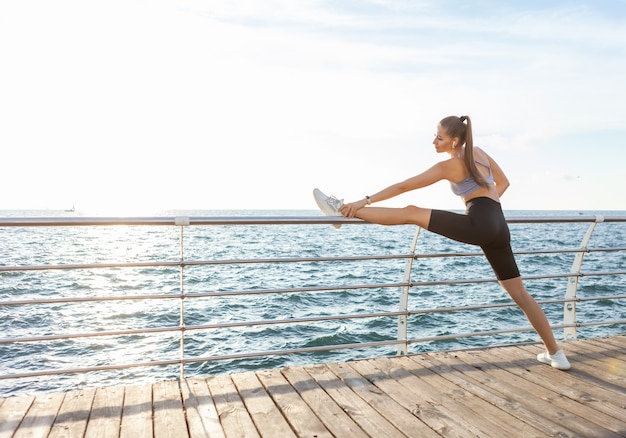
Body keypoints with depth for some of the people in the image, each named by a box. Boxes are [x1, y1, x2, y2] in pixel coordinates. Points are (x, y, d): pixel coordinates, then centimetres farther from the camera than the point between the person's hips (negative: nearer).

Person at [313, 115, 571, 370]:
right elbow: (503, 182, 31)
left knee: (411, 213, -7)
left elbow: (404, 186, -5)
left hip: (479, 225, -8)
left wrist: (365, 201, -4)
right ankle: (555, 353, 24)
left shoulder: (449, 166, -2)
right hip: (498, 228, 8)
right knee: (519, 293, 16)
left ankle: (343, 212, -9)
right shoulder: (479, 152, 19)